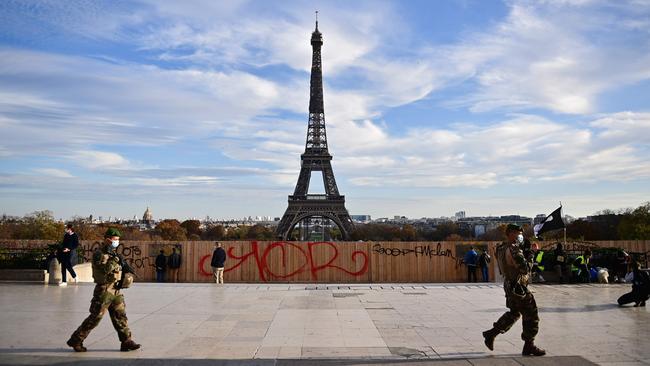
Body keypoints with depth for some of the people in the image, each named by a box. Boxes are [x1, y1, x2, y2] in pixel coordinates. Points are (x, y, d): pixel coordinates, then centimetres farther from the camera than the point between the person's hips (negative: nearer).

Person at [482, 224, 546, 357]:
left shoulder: (501, 248, 8)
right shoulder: (513, 250, -22)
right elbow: (525, 269, -26)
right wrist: (530, 263, -5)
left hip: (509, 285, 10)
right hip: (518, 287, -10)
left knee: (514, 313, 23)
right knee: (531, 315, 3)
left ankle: (491, 334, 24)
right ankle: (529, 346, 11)